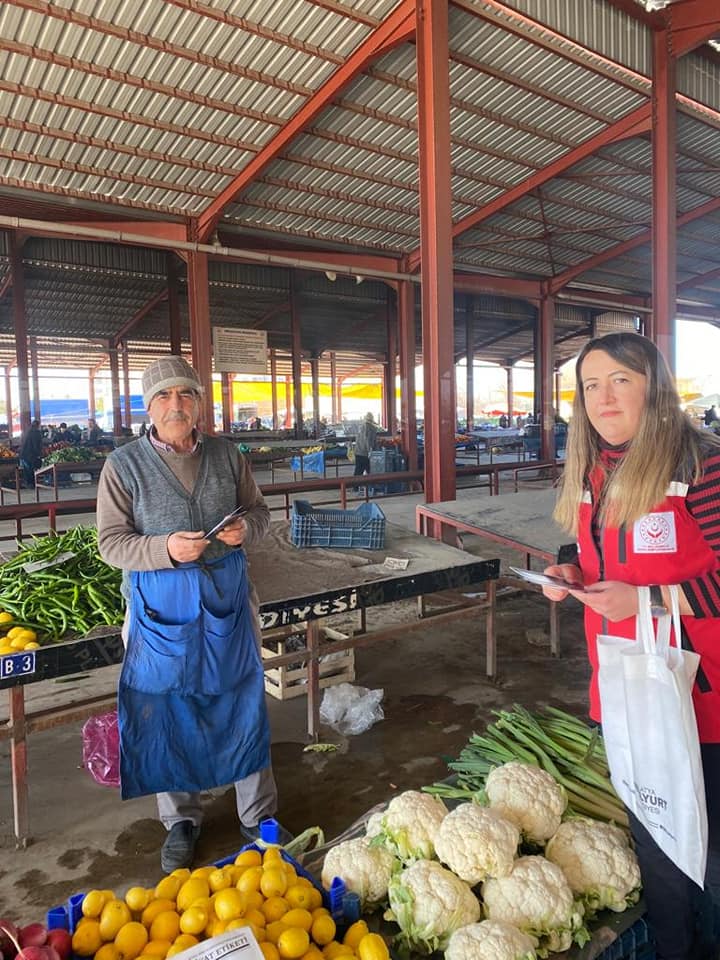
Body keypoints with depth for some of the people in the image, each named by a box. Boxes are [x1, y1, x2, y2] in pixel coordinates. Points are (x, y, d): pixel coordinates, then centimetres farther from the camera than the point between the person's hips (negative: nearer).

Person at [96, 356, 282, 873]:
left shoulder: (227, 455, 1)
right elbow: (111, 542, -7)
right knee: (168, 712, 11)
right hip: (162, 606, -1)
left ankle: (259, 815, 32)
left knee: (243, 704, 11)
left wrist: (246, 528, -13)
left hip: (227, 597, 2)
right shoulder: (124, 465, -6)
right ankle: (182, 820, 36)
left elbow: (259, 509, 10)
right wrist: (166, 549, -24)